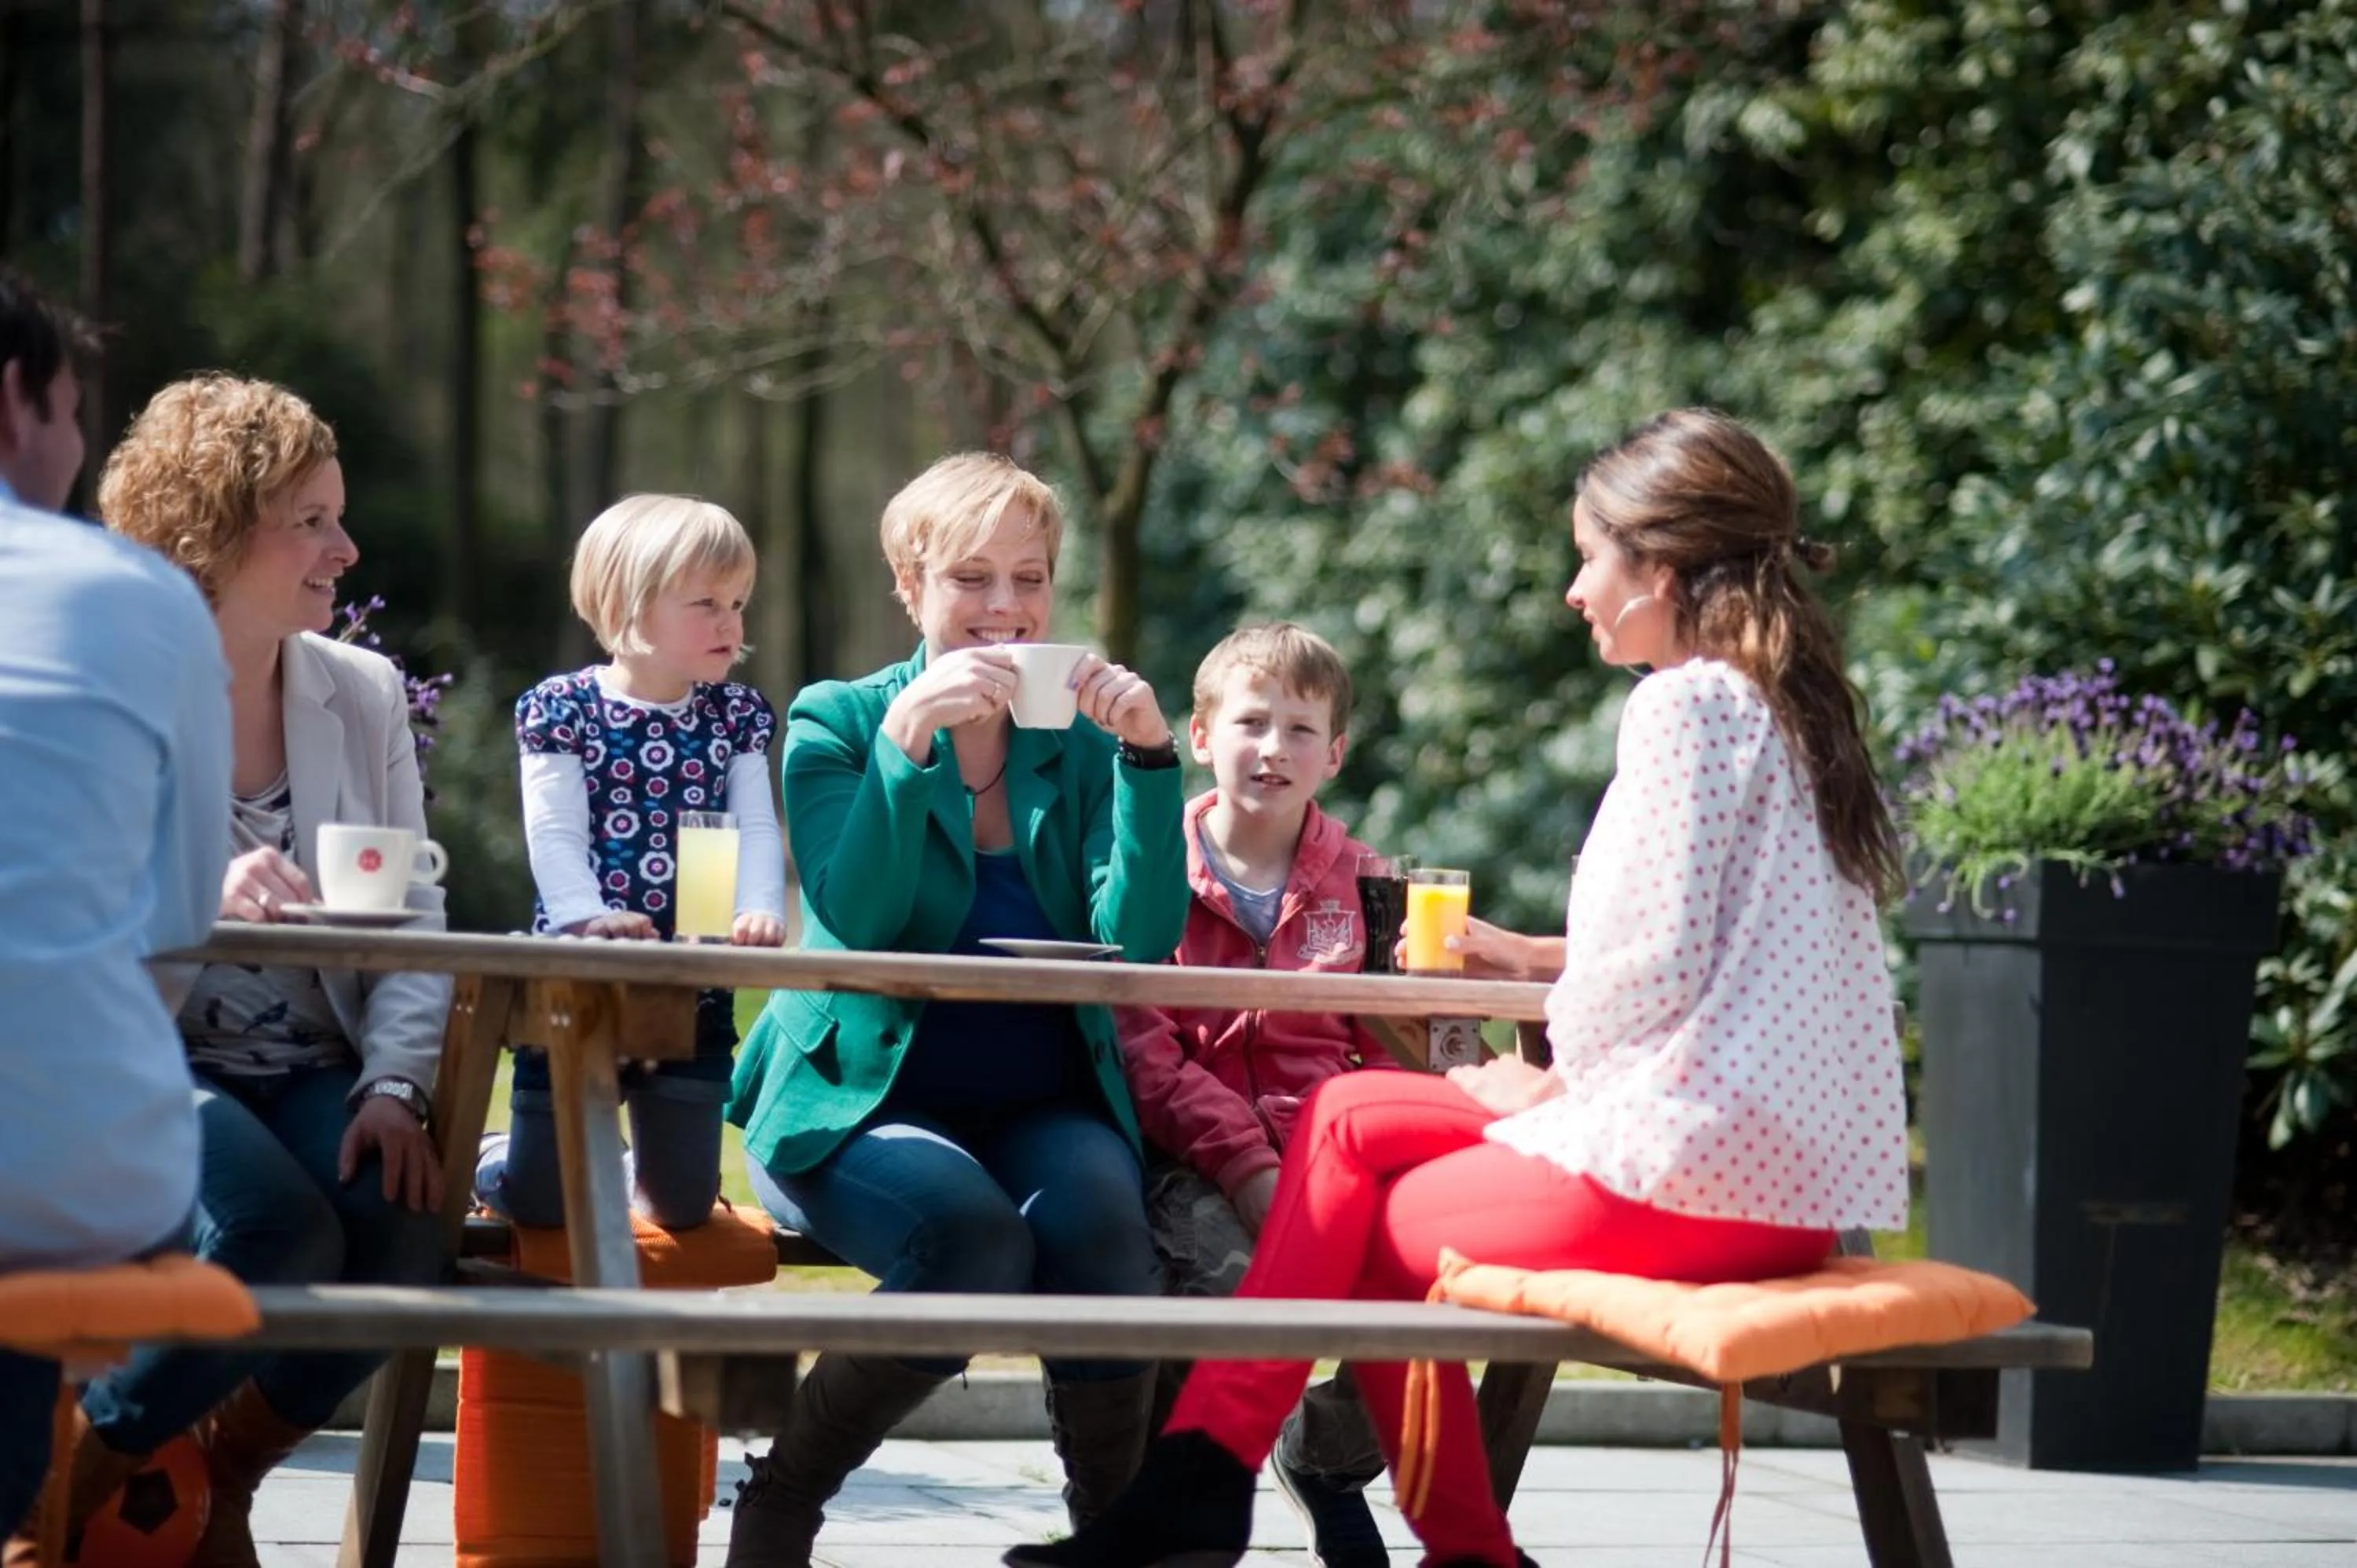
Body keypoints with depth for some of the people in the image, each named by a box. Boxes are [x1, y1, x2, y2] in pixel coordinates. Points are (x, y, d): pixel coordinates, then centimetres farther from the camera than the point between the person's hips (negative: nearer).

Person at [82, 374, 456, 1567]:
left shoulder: (363, 695, 10)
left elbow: (414, 924, 4)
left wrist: (394, 1084, -14)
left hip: (312, 1075, 5)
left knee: (407, 1225, -26)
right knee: (273, 1225, -33)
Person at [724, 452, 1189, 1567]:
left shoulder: (1080, 740, 9)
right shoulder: (838, 721, 3)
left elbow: (1139, 941, -5)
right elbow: (857, 918, -13)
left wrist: (1149, 758, -14)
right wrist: (905, 742, -22)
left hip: (1045, 1105, 2)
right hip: (865, 1099, -2)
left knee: (1097, 1223, -32)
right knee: (975, 1240, -33)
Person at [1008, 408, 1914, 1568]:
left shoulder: (1686, 703, -11)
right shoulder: (1785, 709, 18)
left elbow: (1659, 967, -17)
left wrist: (1551, 1081, -2)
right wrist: (1543, 961, 18)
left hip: (1697, 1169, -10)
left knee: (1365, 1233, 5)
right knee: (1350, 1114, 14)